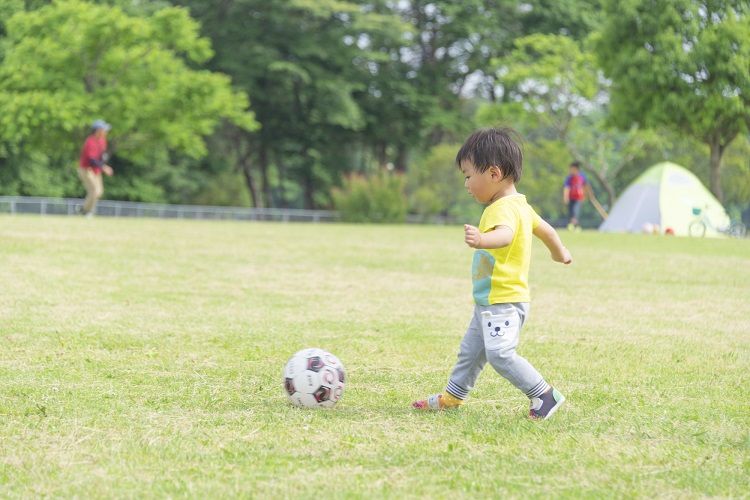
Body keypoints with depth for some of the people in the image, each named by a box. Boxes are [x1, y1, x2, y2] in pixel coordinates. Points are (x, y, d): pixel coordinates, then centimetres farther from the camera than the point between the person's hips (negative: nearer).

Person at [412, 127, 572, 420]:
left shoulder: (503, 208, -21)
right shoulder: (521, 205, 12)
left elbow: (505, 234, -44)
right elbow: (545, 230, 27)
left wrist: (483, 240, -65)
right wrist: (559, 253, 47)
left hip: (503, 302, -11)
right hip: (488, 303, 11)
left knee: (500, 354, -18)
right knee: (471, 351, 20)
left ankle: (545, 396, -8)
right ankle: (451, 398, 34)